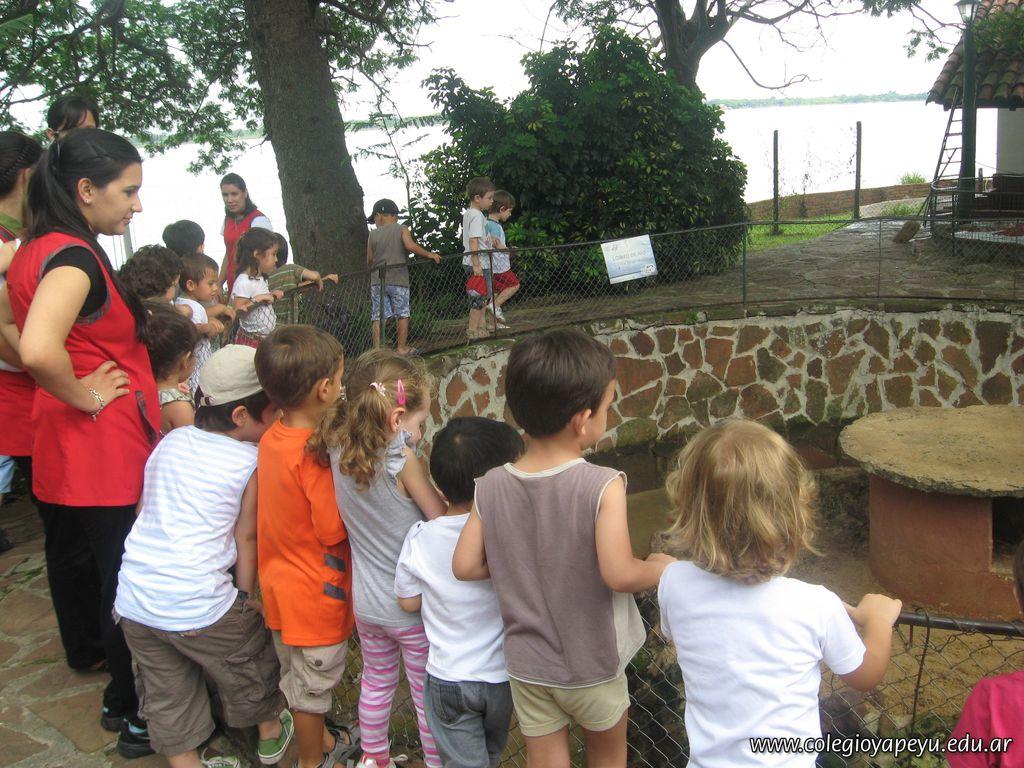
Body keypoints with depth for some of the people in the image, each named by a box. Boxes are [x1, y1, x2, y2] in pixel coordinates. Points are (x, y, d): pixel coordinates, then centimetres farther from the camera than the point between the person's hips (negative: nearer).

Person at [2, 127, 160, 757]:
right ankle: (133, 713, 15)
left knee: (73, 558, 28)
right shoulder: (74, 256, -22)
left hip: (63, 450, 10)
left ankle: (83, 650, 52)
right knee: (126, 586, 2)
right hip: (108, 452, -10)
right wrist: (85, 394, -21)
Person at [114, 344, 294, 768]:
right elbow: (245, 537, -5)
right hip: (199, 606, -4)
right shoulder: (251, 462, -9)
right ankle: (270, 732, 45)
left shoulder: (171, 440, 6)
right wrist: (245, 598, 7)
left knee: (166, 693, 21)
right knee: (251, 658, 23)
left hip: (133, 600, 5)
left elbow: (142, 508, 13)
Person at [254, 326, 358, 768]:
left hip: (282, 583, 8)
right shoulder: (316, 454, -29)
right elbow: (333, 530, -25)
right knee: (312, 685, 13)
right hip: (316, 594, -8)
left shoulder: (273, 437, -4)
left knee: (298, 677, 25)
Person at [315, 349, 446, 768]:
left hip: (365, 603, 6)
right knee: (428, 694, 15)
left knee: (376, 681, 28)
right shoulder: (402, 460, -27)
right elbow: (444, 521, -20)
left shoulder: (338, 450, -12)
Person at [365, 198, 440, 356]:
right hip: (398, 279, -2)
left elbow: (369, 261, 7)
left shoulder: (373, 235, 6)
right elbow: (410, 245, -18)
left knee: (379, 317, 3)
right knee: (402, 315, 7)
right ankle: (402, 348, 10)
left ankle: (377, 349, -1)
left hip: (377, 280, 2)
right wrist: (429, 254, -10)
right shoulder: (401, 229, 0)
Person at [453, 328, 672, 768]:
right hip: (591, 664, -2)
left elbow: (465, 566, -8)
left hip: (526, 665, 3)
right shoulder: (602, 487, -25)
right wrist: (660, 569, -8)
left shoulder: (490, 487, -12)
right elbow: (619, 574, -28)